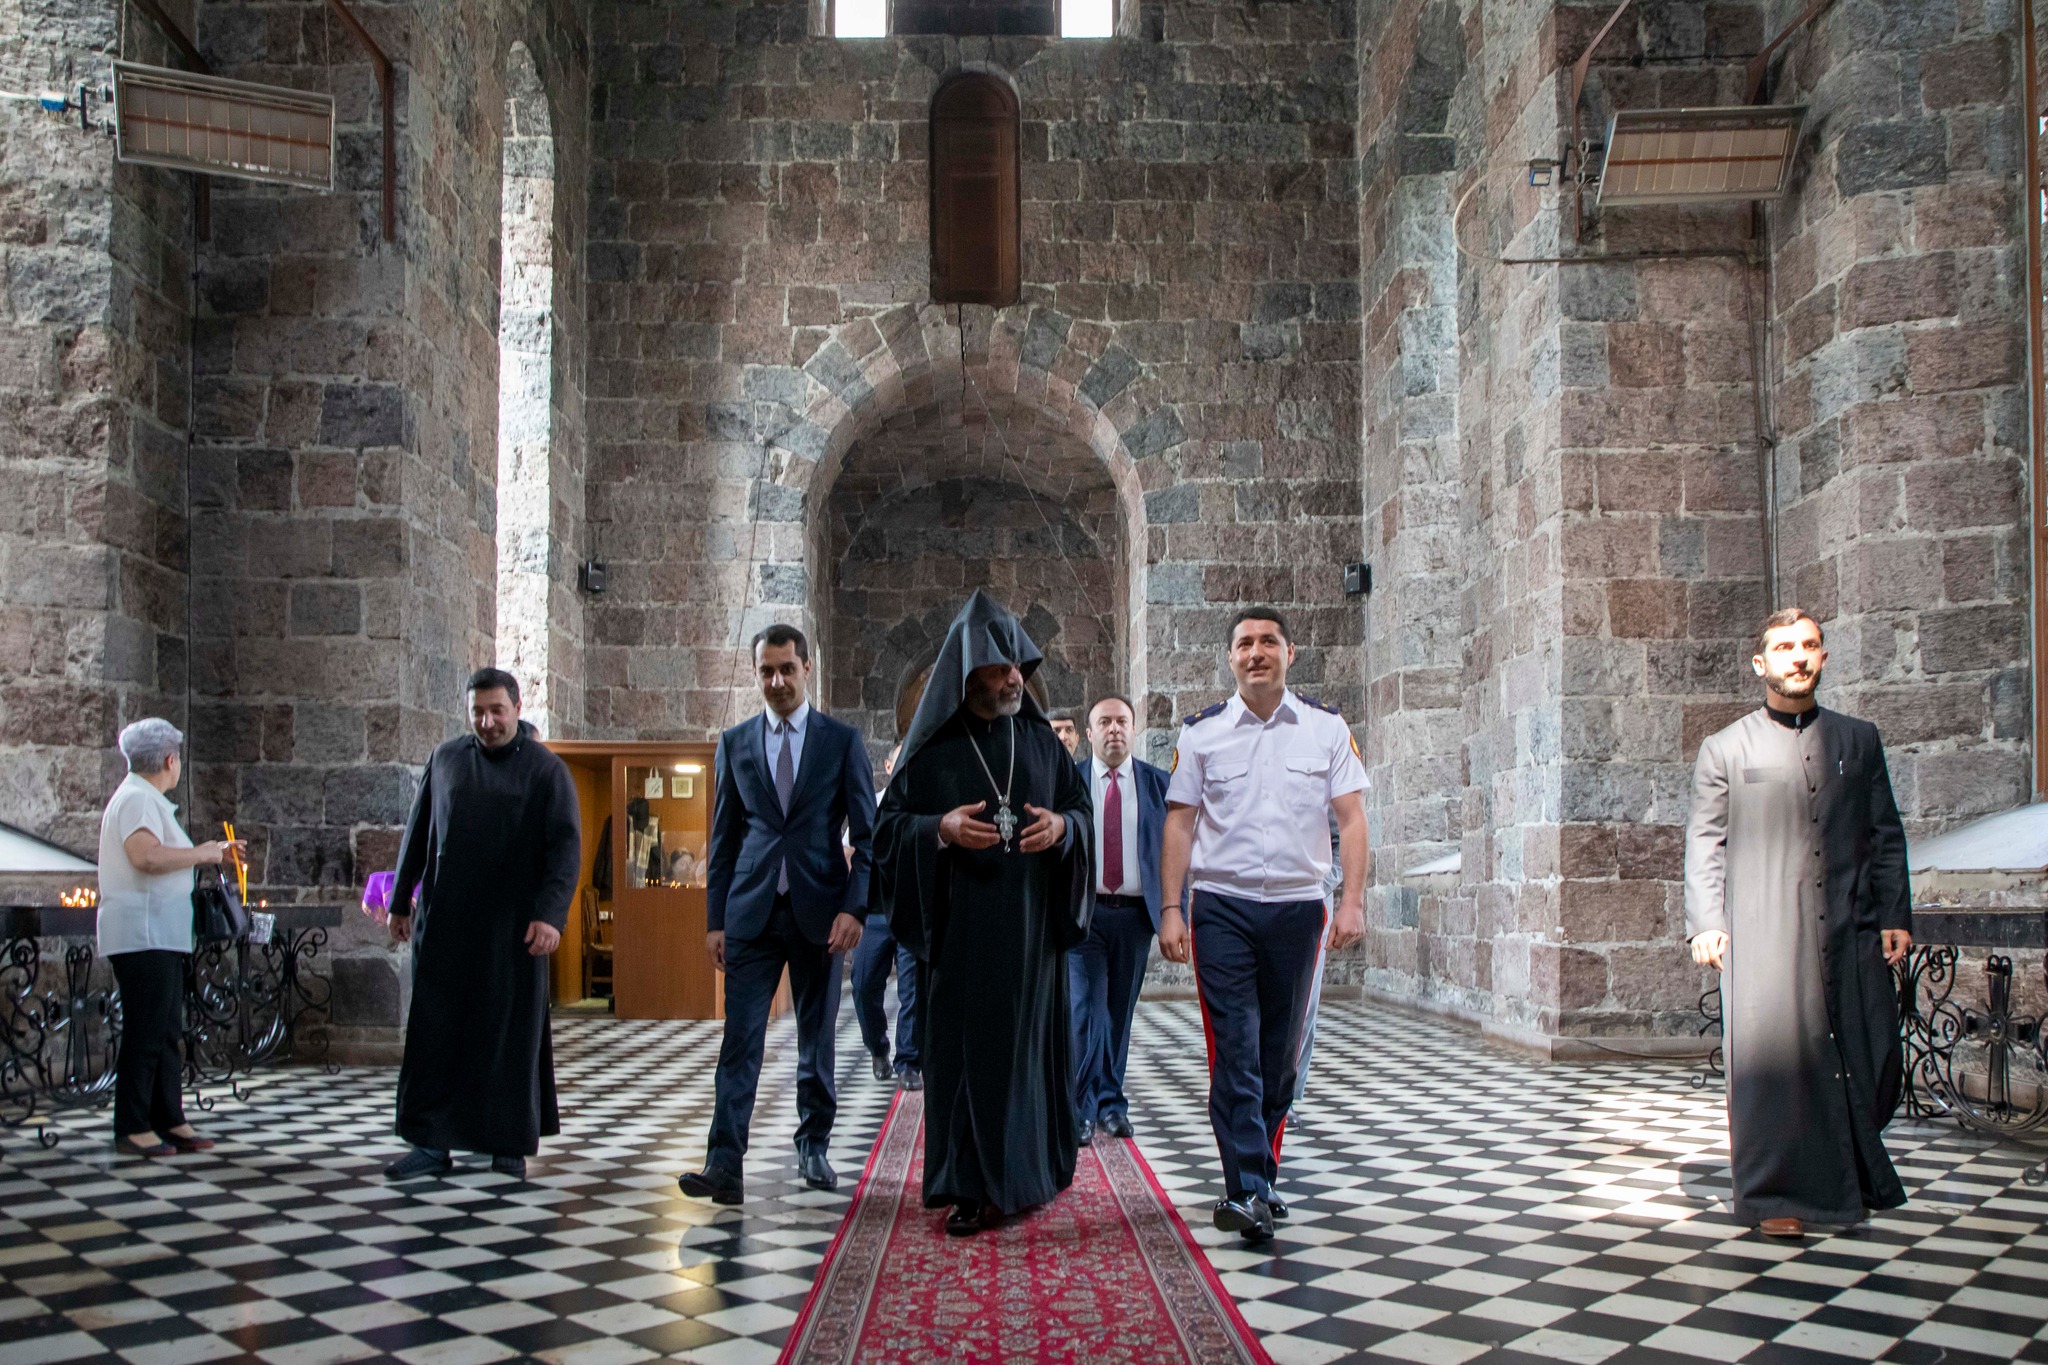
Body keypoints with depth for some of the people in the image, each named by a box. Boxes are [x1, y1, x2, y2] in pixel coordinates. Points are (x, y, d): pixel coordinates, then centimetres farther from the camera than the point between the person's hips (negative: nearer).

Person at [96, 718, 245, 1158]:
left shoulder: (147, 800, 21)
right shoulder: (137, 799, -12)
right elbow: (147, 857, -27)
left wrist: (217, 853, 28)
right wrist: (202, 853, -16)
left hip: (161, 937, 11)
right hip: (141, 935, -11)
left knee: (167, 1033, 12)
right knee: (144, 1033, -7)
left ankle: (169, 1121, 17)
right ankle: (132, 1128, -2)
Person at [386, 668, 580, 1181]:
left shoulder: (546, 770, 0)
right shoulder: (445, 760, 10)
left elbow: (565, 847, -7)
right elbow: (417, 834, 17)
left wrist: (549, 914, -18)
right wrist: (401, 901, 15)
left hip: (512, 927, -3)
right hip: (443, 923, 3)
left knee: (512, 1033, 1)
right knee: (434, 1031, 1)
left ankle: (509, 1144, 11)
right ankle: (432, 1143, 7)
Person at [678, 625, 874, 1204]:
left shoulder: (843, 740, 2)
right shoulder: (735, 742, 7)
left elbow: (867, 835, 1)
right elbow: (723, 838, 9)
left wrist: (854, 907, -10)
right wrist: (715, 918, 4)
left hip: (819, 911, -1)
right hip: (752, 912, 1)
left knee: (817, 1038, 10)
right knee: (740, 1039, -6)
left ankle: (813, 1148, 24)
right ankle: (724, 1165, -9)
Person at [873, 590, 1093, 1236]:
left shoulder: (1040, 739, 7)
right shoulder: (932, 743, 0)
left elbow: (1082, 807, 12)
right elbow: (890, 823, 1)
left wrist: (1062, 826, -10)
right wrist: (941, 830, -18)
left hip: (1032, 922, 2)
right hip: (960, 924, -2)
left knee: (1030, 1037, 7)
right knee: (966, 1043, -1)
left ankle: (1031, 1167, 21)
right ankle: (970, 1186, 5)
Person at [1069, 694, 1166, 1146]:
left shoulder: (1158, 784, 6)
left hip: (1135, 913, 2)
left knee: (1120, 1012, 8)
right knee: (1084, 1008, -9)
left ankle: (1111, 1103, 20)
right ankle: (1080, 1109, -2)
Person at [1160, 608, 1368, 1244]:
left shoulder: (1326, 728, 5)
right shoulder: (1202, 732, 4)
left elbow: (1351, 818, 3)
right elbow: (1180, 824, 4)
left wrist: (1352, 901, -8)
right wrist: (1171, 909, -3)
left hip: (1297, 905, 2)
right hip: (1222, 906, -1)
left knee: (1281, 1054, 9)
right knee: (1235, 1049, -8)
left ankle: (1258, 1179, 21)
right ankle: (1249, 1191, -8)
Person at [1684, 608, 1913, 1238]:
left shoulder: (1859, 739, 16)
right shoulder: (1725, 748, 8)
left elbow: (1886, 834, 16)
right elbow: (1704, 840, 5)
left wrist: (1895, 916, 8)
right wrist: (1706, 923, -5)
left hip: (1850, 930, 3)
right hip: (1764, 933, -2)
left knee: (1871, 1062, 3)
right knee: (1772, 1056, -7)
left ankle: (1852, 1179, 25)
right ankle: (1776, 1196, 4)